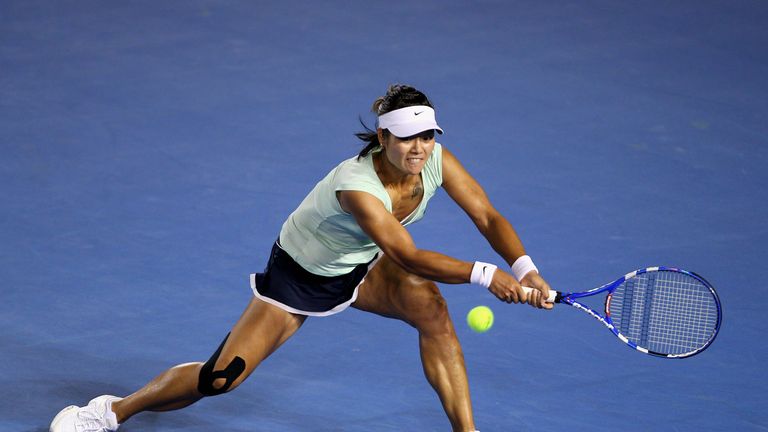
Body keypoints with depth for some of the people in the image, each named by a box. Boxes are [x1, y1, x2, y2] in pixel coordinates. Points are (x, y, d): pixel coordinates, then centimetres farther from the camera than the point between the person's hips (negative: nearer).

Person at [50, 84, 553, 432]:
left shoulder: (436, 161, -20)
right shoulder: (356, 185, -39)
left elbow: (488, 217, -18)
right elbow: (408, 256, -43)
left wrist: (525, 269, -35)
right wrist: (484, 274, -47)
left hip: (361, 267, 6)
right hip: (300, 273, -5)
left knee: (431, 306, -26)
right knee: (220, 377, -10)